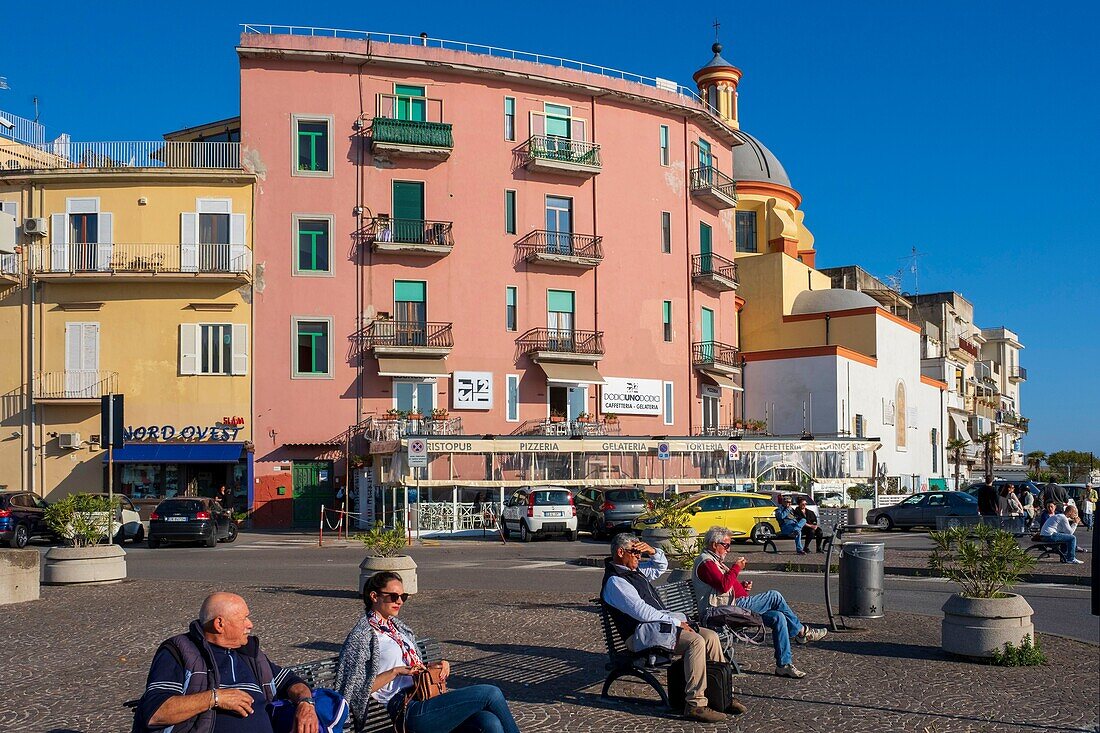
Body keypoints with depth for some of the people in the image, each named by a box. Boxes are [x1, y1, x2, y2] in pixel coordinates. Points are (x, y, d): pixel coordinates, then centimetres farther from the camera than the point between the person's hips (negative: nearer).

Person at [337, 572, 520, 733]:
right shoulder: (362, 636, 0)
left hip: (425, 699, 7)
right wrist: (396, 671, -15)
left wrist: (432, 666, 9)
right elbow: (358, 688, -7)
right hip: (407, 711, -7)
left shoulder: (398, 627, 23)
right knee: (491, 693, -18)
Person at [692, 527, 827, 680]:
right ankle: (801, 631, 5)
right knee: (775, 596, -12)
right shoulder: (705, 562, -12)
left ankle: (784, 664, -2)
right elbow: (723, 586, -23)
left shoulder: (714, 560, 23)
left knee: (778, 617, -4)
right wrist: (736, 568, -12)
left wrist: (742, 584, 12)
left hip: (733, 607, 11)